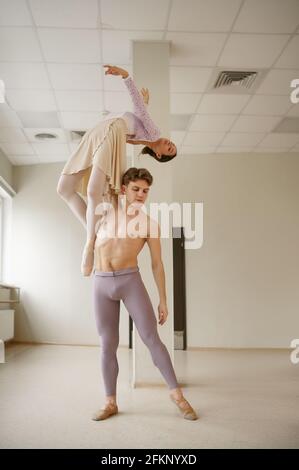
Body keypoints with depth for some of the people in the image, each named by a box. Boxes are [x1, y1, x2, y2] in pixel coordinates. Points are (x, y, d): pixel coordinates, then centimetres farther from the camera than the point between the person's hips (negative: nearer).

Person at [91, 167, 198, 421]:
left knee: (152, 339, -4)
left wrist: (163, 301, 5)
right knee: (108, 345, 5)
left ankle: (176, 393, 10)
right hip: (101, 284, 2)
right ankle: (111, 403, 18)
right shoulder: (108, 208, 9)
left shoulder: (150, 224, 4)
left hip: (131, 281, -1)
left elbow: (157, 264, 6)